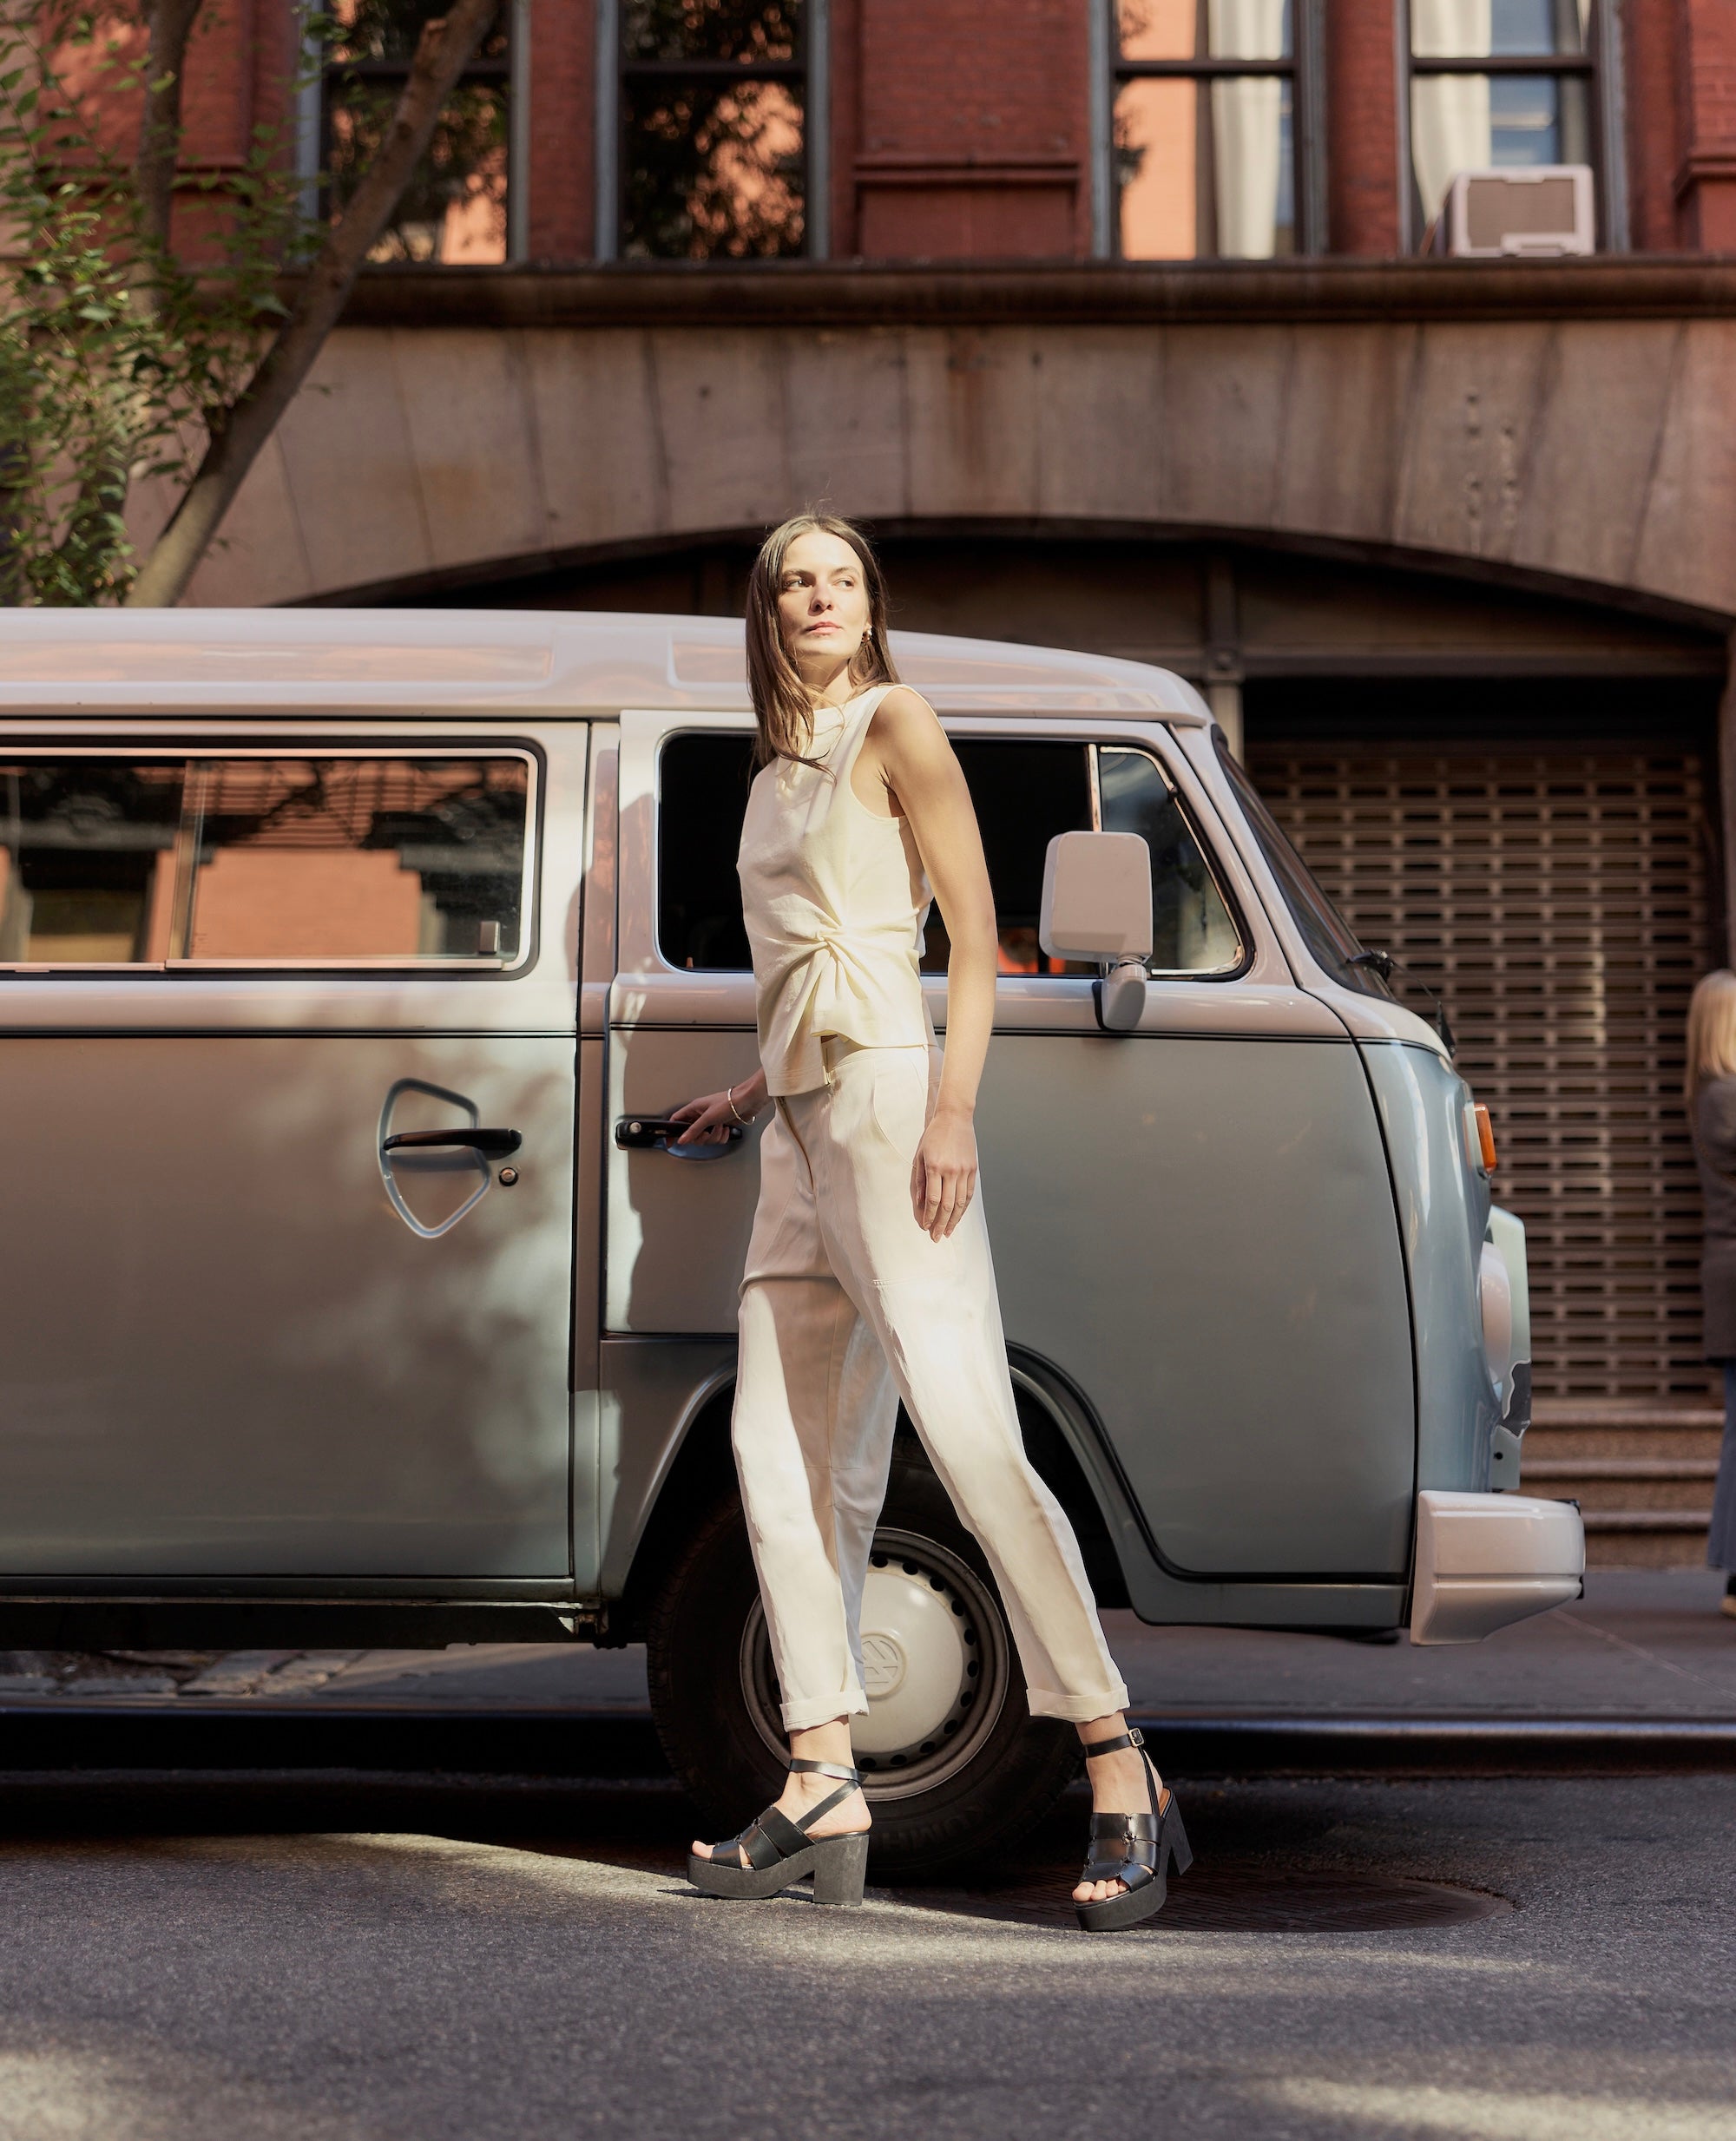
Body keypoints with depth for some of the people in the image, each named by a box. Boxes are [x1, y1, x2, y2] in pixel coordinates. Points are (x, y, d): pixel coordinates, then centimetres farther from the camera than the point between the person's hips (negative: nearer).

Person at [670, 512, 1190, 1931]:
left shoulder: (894, 724, 0)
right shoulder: (777, 772, 22)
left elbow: (976, 934, -7)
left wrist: (952, 1111, -17)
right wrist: (760, 1091, 31)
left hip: (886, 1094, -8)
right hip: (803, 1121, 8)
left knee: (967, 1431, -17)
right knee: (780, 1453, 3)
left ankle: (1123, 1776, -16)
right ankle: (824, 1792, 6)